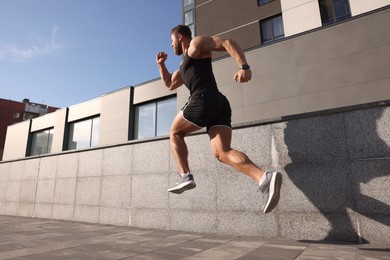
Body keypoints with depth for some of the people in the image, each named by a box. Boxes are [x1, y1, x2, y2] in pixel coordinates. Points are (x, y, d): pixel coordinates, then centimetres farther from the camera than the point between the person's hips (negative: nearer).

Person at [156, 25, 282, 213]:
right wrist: (161, 64, 39)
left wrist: (244, 66, -20)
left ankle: (185, 176, -1)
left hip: (204, 100, -8)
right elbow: (170, 84, 48)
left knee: (175, 133, 11)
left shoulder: (197, 43, 11)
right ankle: (265, 178, -28)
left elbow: (228, 43, -3)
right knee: (222, 152, -10)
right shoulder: (184, 65, 37)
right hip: (219, 104, 8)